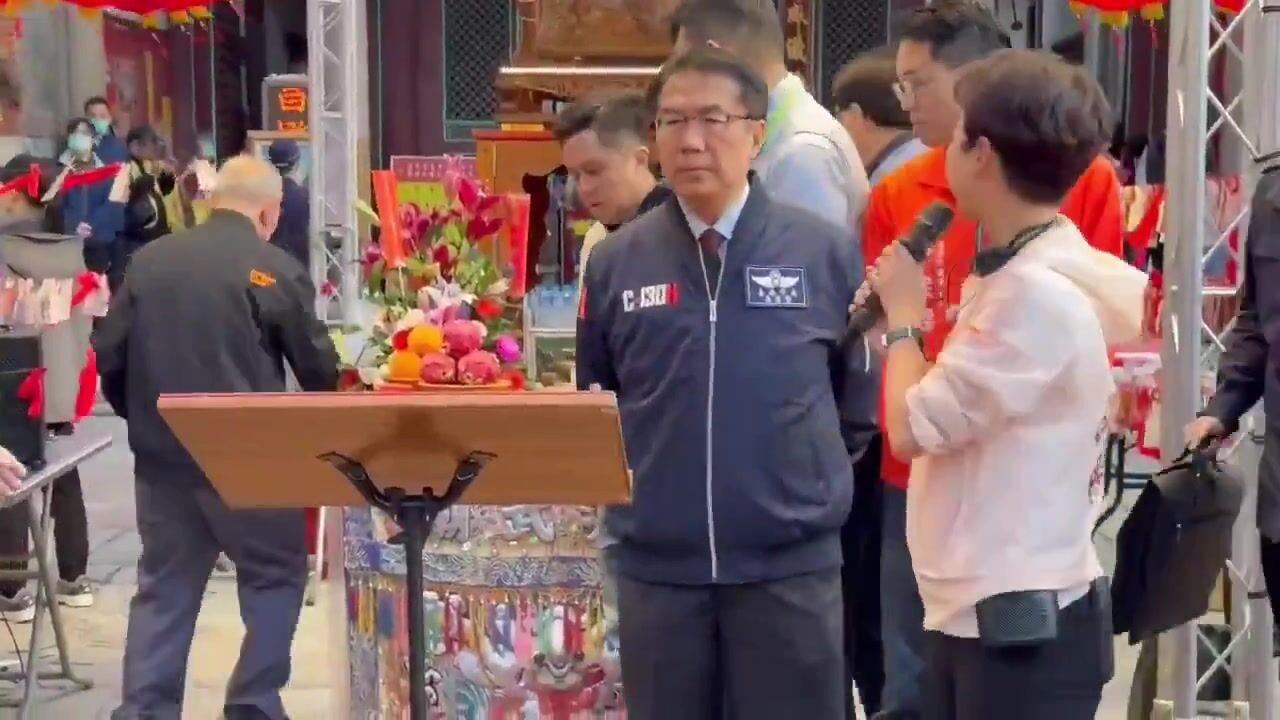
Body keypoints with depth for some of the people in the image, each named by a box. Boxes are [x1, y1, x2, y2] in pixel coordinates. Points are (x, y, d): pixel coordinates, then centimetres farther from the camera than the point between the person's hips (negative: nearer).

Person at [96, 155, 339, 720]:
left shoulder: (149, 260, 4)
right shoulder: (275, 270, -8)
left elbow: (108, 355, 6)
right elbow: (318, 367, -3)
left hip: (161, 453, 4)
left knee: (164, 587, 13)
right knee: (277, 574, 12)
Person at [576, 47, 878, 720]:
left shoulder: (825, 249, -3)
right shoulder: (615, 261, 1)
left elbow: (863, 386, 8)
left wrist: (818, 468, 9)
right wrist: (628, 482, 11)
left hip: (792, 559, -1)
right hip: (655, 562, 2)